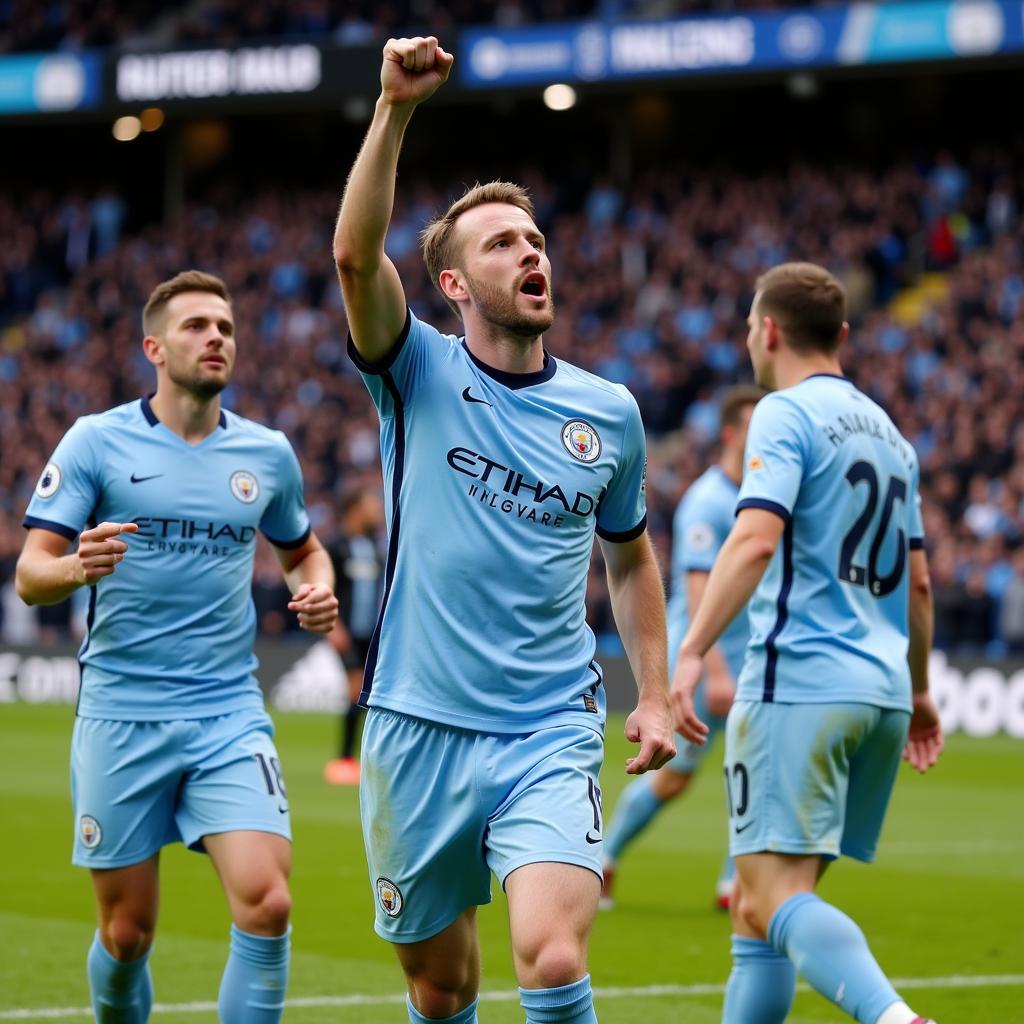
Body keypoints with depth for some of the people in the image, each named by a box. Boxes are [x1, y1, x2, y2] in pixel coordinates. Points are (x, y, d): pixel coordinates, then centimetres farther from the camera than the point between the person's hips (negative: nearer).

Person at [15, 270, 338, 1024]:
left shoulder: (268, 454, 7)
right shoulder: (97, 441, -2)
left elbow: (304, 550, 25)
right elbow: (30, 575, -6)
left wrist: (319, 590, 2)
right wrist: (78, 568, -29)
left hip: (230, 715, 2)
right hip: (121, 715, -2)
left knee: (266, 904, -16)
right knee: (126, 933, 4)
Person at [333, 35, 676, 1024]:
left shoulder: (609, 412, 7)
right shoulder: (422, 377, -1)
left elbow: (629, 558, 22)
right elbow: (354, 255, -19)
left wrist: (653, 694, 13)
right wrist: (395, 108, -29)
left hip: (550, 737, 0)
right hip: (418, 730, 0)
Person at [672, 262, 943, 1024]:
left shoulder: (787, 414, -4)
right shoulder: (887, 432, 21)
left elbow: (757, 538, -19)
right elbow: (918, 582, 25)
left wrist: (692, 653, -23)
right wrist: (918, 690, 36)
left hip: (801, 683, -8)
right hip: (882, 692, 8)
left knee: (777, 900, -17)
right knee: (760, 909, 13)